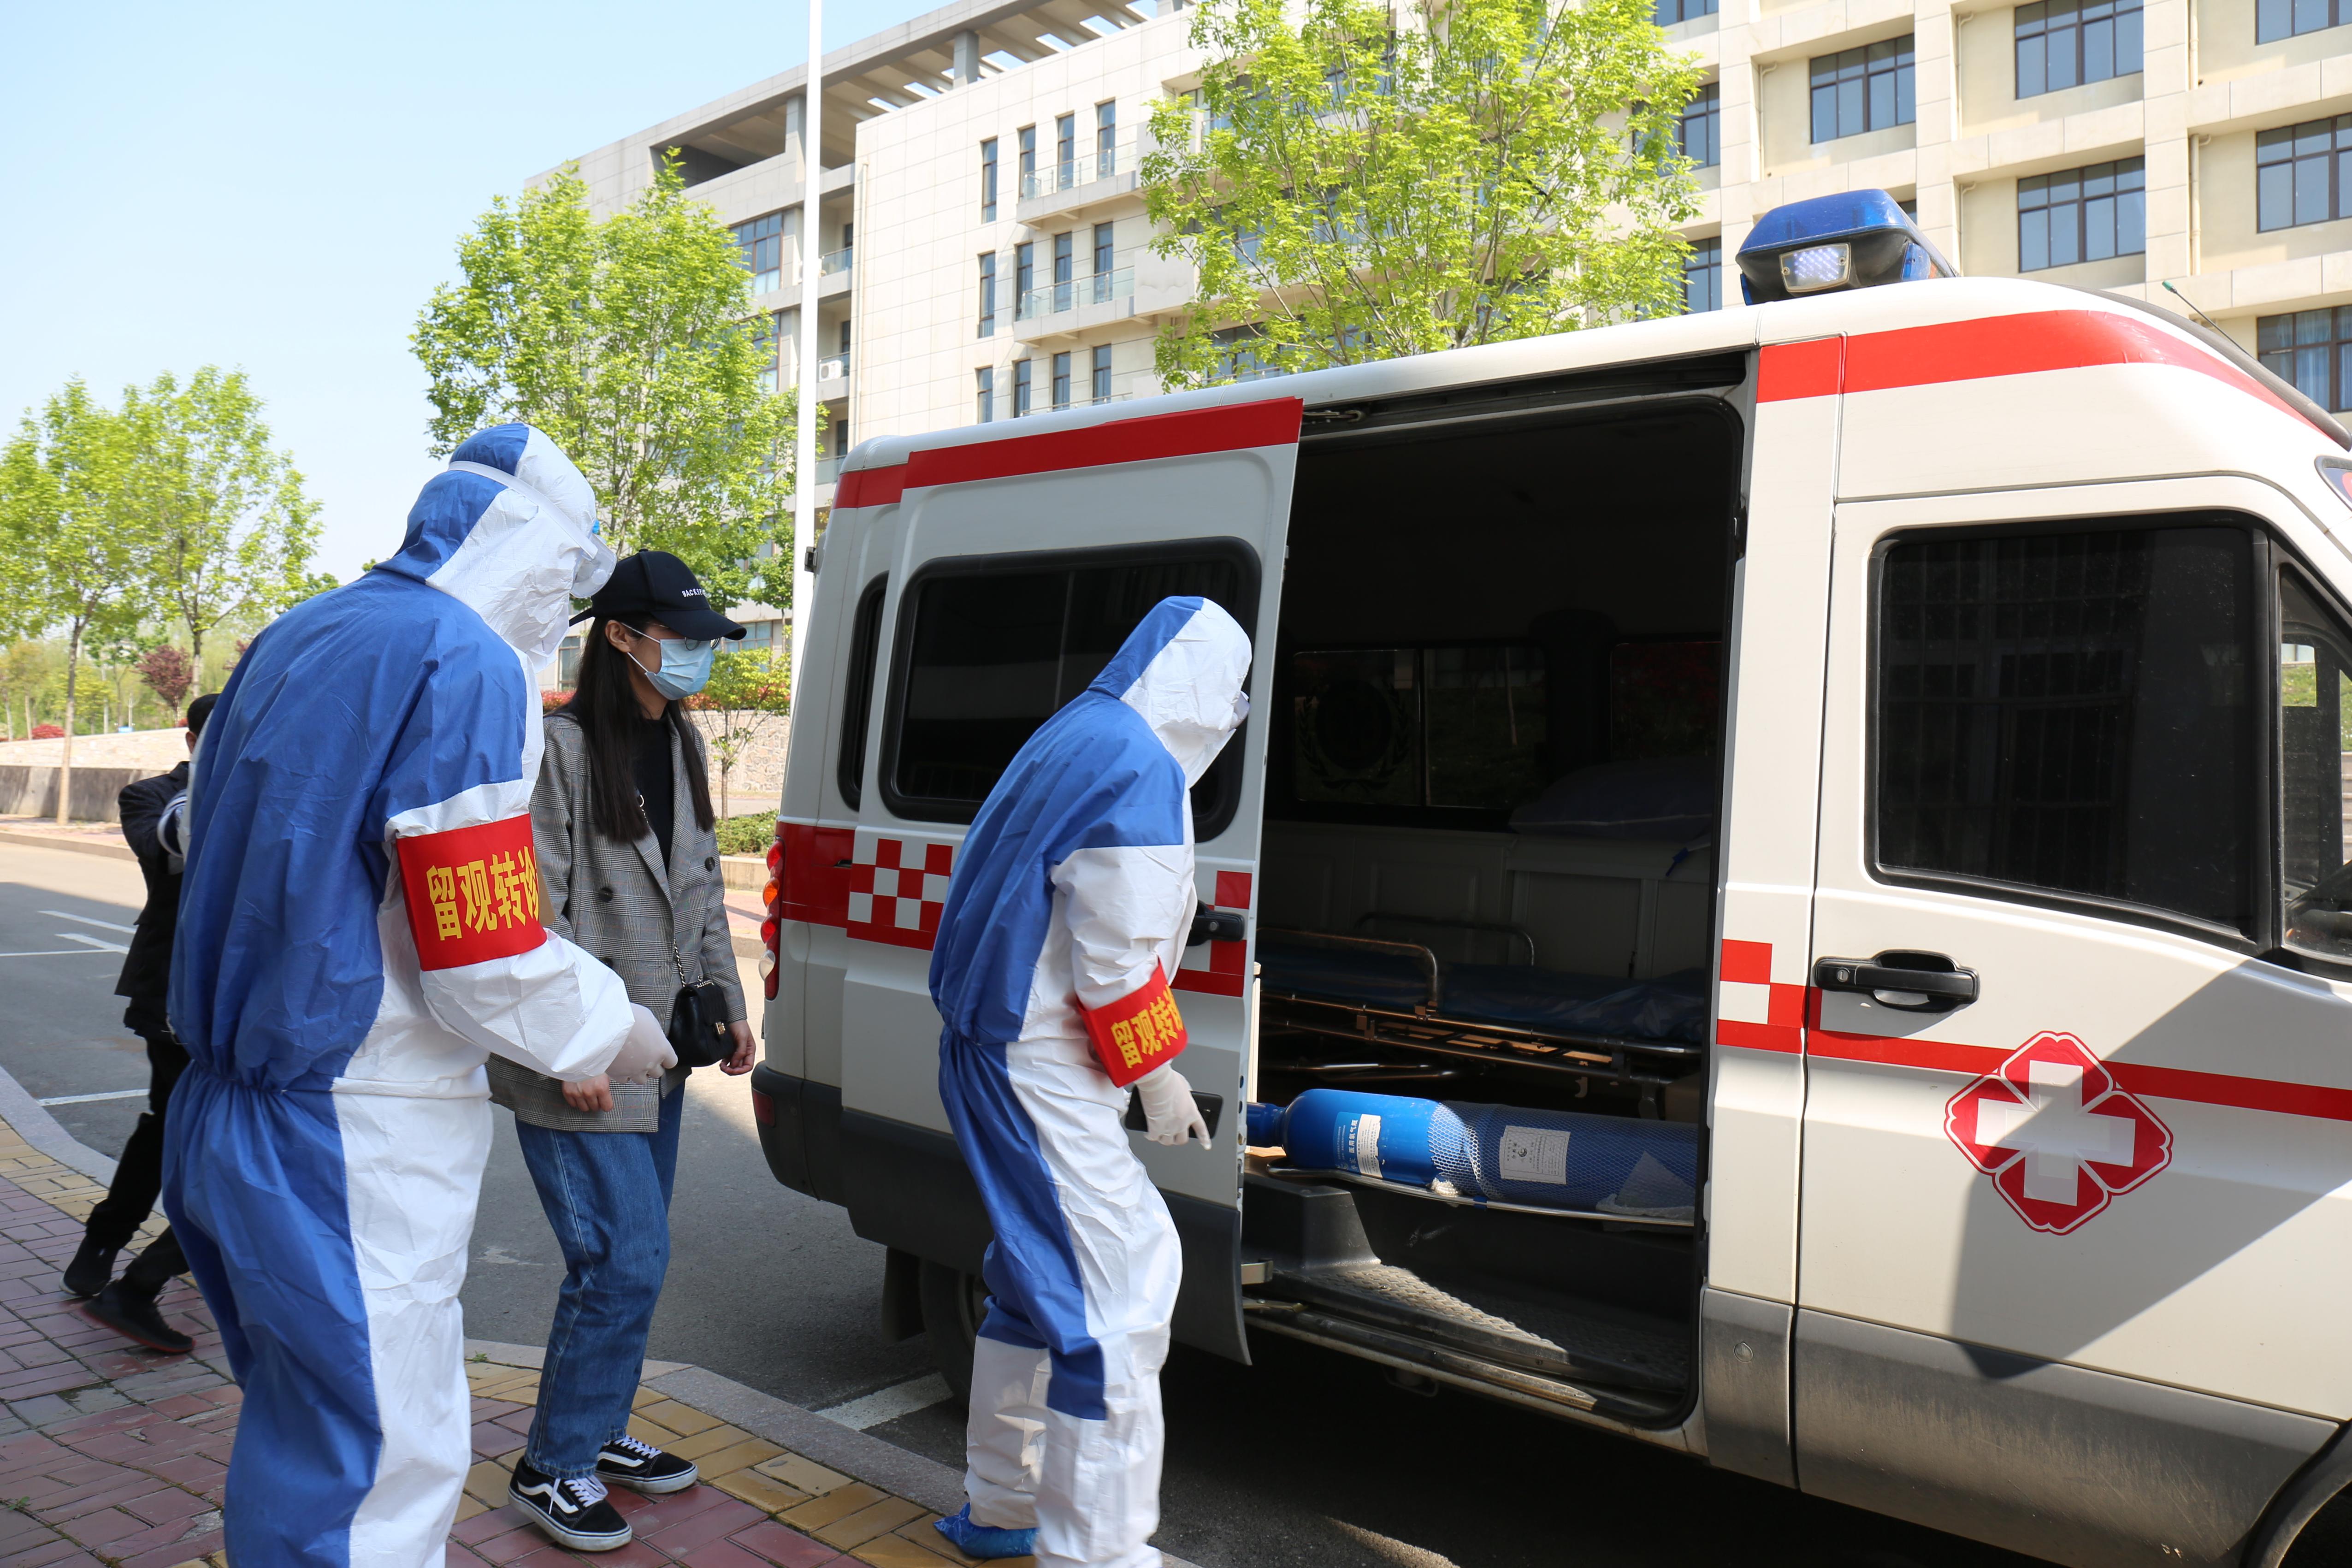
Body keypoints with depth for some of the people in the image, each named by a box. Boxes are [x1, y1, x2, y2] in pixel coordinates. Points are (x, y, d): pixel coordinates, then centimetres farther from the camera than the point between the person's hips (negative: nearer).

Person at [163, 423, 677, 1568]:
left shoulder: (295, 641, 12)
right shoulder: (467, 663, -15)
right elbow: (481, 960, -20)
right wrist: (609, 1034, -2)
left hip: (234, 1115, 9)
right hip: (354, 1142, -9)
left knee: (299, 1438, 23)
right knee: (380, 1470, 0)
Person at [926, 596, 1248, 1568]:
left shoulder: (1074, 740, 15)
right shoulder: (1142, 769, -17)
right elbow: (1116, 961, -20)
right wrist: (1159, 1077, -8)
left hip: (995, 1050, 11)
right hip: (1042, 1070, -11)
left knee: (1046, 1281, 21)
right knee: (1119, 1299, -6)